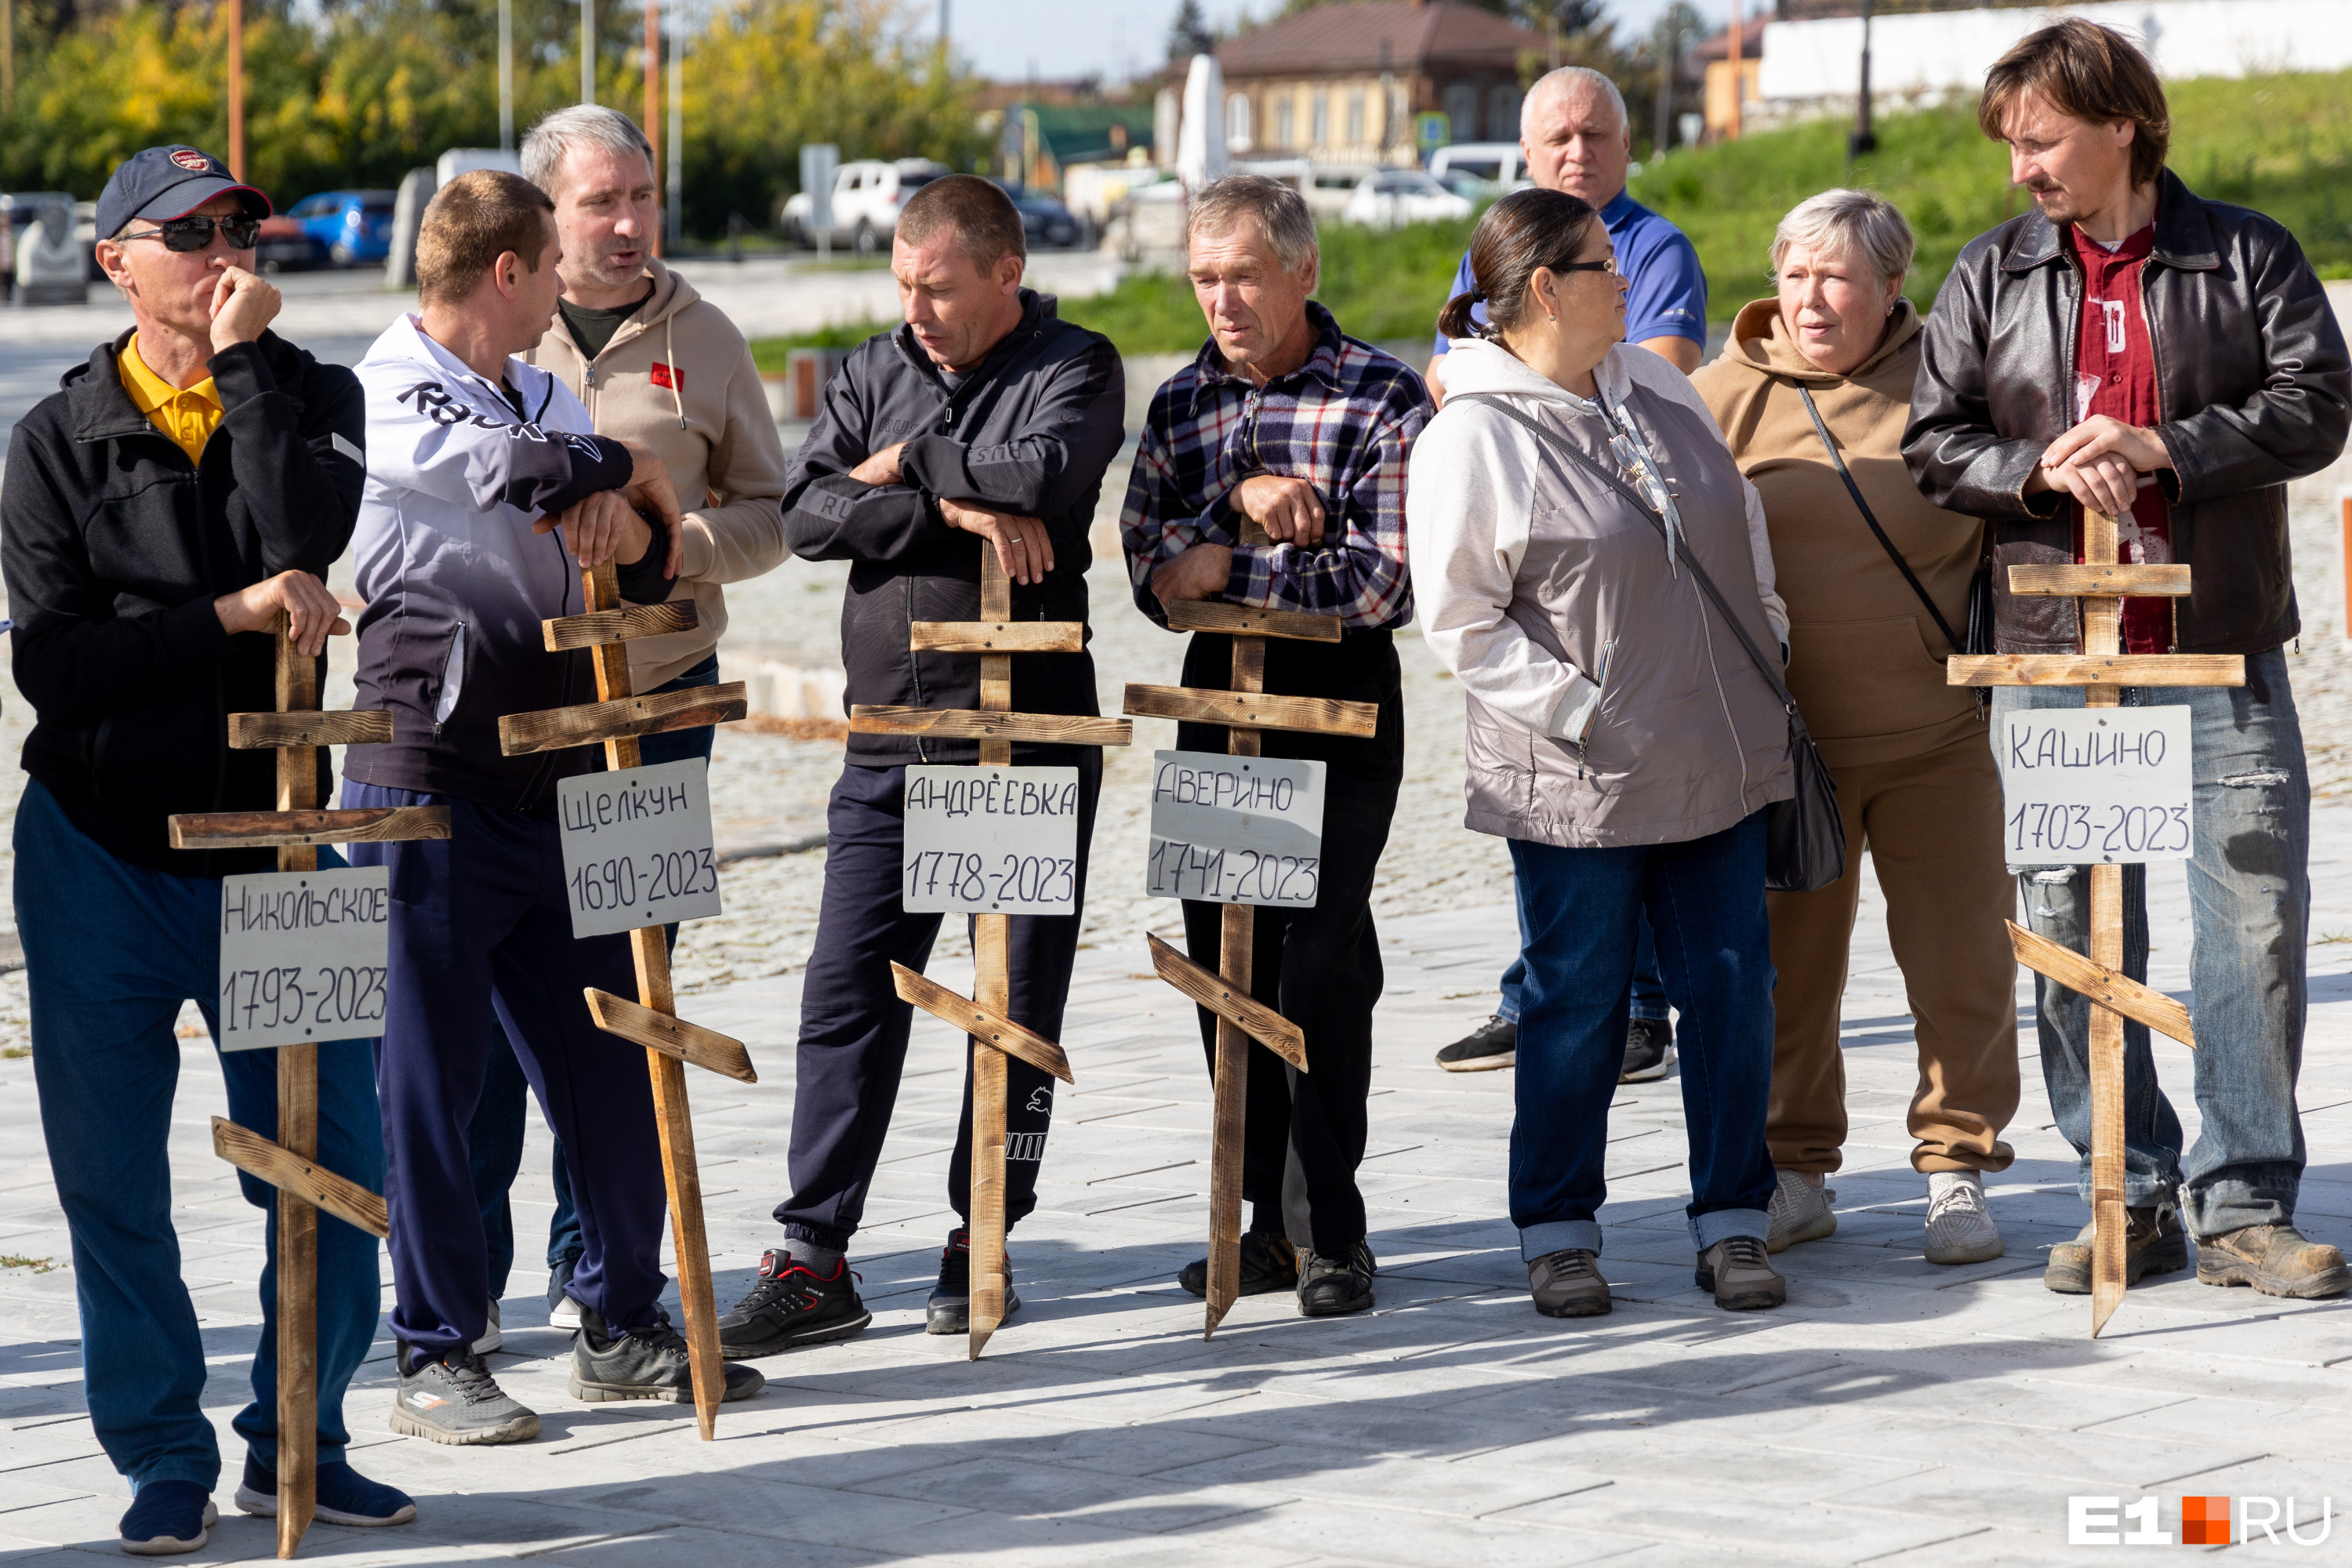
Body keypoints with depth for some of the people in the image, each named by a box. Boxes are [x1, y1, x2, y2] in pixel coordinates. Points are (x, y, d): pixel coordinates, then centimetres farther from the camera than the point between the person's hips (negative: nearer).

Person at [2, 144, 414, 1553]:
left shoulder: (310, 398, 6)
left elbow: (307, 540, -16)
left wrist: (243, 361, -13)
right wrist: (230, 616, -19)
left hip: (269, 845, 1)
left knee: (335, 1166, 2)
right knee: (114, 1182, 4)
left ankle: (299, 1440, 19)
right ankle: (165, 1458, 17)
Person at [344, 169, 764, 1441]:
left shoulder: (546, 399, 17)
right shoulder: (381, 398, -7)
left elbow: (650, 562, 11)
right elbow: (513, 468, -27)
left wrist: (628, 526, -12)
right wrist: (628, 473, -11)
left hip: (560, 786, 7)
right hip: (428, 791, -7)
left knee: (609, 1066, 9)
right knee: (429, 1083, -1)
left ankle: (621, 1330, 21)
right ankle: (436, 1356, 7)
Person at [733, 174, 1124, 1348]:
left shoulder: (1073, 369, -1)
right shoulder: (874, 372, 11)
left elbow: (1041, 478, -22)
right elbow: (807, 513, -3)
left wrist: (908, 465, -9)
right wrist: (953, 512, -16)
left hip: (1029, 737, -3)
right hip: (888, 743, 4)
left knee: (1015, 1004, 4)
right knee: (846, 995, 0)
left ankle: (981, 1246, 16)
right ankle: (813, 1260, 3)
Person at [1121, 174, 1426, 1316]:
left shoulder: (1383, 397, -7)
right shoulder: (1182, 402, 9)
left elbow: (1385, 581, -15)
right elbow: (1151, 563, 1)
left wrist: (1227, 569, -14)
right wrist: (1239, 499, -16)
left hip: (1343, 703, -5)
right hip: (1219, 698, 5)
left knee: (1322, 963, -8)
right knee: (1225, 961, 6)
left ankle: (1332, 1231, 1)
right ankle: (1266, 1218, 16)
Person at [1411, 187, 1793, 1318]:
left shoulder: (1653, 386, 10)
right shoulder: (1471, 438, -10)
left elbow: (1741, 531, 21)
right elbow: (1460, 623, -10)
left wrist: (1771, 661, 16)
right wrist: (1585, 714, -15)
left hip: (1720, 760, 6)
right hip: (1578, 781, -6)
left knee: (1732, 990, 6)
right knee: (1577, 1002, 2)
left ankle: (1732, 1219, 16)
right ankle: (1556, 1229, 15)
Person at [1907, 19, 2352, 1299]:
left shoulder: (2246, 257, 3)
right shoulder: (1991, 275, 9)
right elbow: (1932, 441, 5)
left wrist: (2163, 448, -16)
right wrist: (2042, 468, -14)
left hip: (2221, 655, -2)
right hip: (2051, 658, 2)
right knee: (2071, 928, 3)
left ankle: (2244, 1205, 5)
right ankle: (2131, 1196, 12)